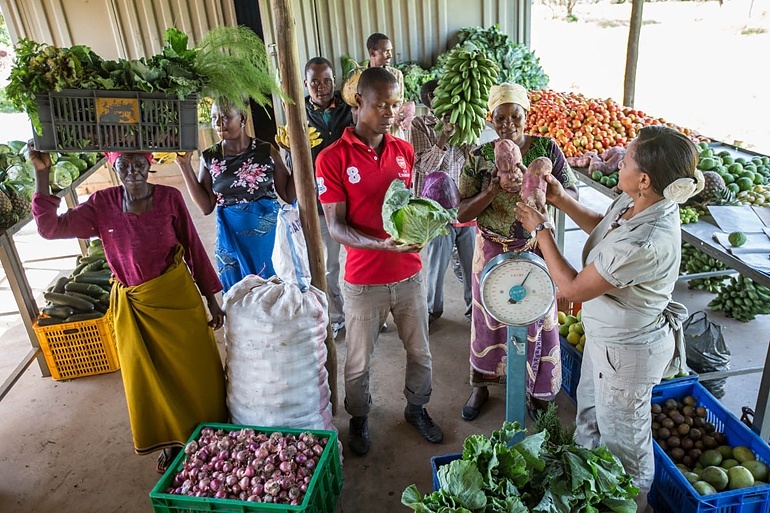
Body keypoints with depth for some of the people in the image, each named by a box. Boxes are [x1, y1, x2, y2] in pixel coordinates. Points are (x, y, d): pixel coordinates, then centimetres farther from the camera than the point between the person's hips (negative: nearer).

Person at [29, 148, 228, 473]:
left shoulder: (169, 198, -9)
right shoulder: (102, 204, -4)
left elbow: (194, 248, -4)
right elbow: (51, 227, -9)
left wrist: (212, 300, -2)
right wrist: (41, 175, -16)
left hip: (178, 297, -2)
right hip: (133, 305, 2)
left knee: (196, 372, 9)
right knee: (150, 378, 14)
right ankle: (170, 442, 37)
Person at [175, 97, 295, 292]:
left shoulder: (266, 151, -3)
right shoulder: (210, 158, 2)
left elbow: (289, 195, -2)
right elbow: (206, 207, -1)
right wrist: (185, 166, -4)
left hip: (270, 234, -1)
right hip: (232, 238, 1)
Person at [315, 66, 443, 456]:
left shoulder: (404, 151, 3)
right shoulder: (332, 158, -12)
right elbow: (336, 227, -13)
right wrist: (381, 244, -29)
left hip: (409, 274, 4)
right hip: (364, 281, -4)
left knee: (420, 353, 17)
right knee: (359, 362, 14)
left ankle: (416, 408, 44)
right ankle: (359, 418, 41)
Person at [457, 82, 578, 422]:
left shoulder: (547, 148, -6)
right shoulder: (479, 157, -6)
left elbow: (573, 195, -5)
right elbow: (462, 213, -8)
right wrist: (492, 191, -25)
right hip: (492, 251, 0)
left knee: (537, 321, 12)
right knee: (489, 321, 14)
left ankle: (536, 389, 36)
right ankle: (481, 386, 36)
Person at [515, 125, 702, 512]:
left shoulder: (647, 243, -39)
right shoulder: (633, 202, -12)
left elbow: (572, 288, -28)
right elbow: (600, 226, 12)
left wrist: (540, 229, -20)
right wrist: (561, 200, -3)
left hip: (628, 349, -9)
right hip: (607, 333, 10)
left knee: (622, 436, 18)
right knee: (590, 409, 31)